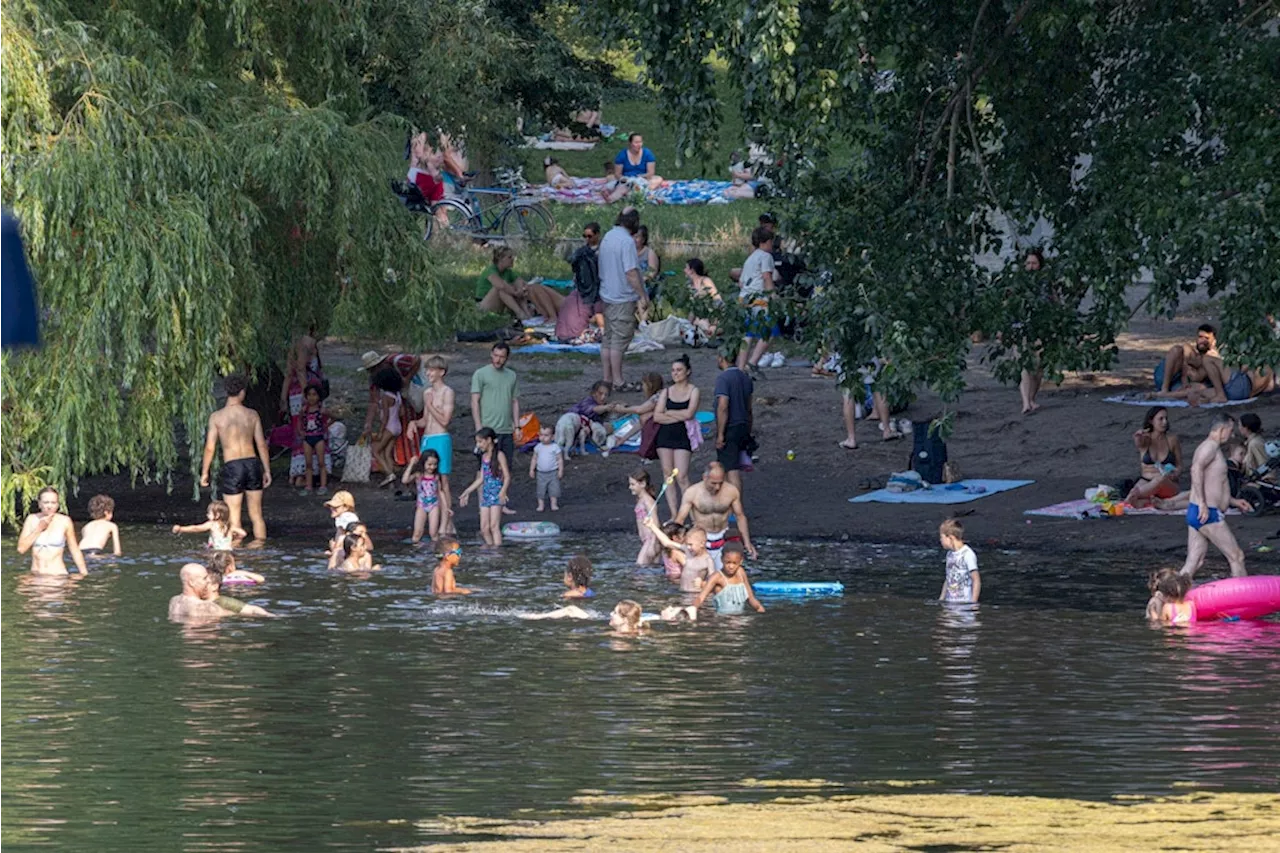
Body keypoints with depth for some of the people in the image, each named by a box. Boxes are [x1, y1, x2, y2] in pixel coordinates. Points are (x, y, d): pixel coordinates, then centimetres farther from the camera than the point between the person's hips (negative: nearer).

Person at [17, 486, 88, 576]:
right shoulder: (32, 519, 5)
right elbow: (21, 548, -1)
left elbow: (75, 551, 7)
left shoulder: (64, 521, 0)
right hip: (36, 577, 2)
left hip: (58, 575, -2)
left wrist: (85, 574, 3)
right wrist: (39, 528, -6)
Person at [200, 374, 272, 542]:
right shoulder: (252, 415, 3)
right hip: (252, 463, 3)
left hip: (232, 466, -3)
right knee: (256, 514, 12)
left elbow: (210, 448, -2)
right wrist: (267, 471, 12)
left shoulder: (216, 417, -2)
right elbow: (262, 445, 5)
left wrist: (204, 472, 7)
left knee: (234, 516, 2)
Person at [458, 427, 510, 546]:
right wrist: (466, 493, 21)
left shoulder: (499, 455, -6)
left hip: (497, 494, -7)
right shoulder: (484, 456, 15)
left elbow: (507, 477, -11)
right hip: (486, 494, 7)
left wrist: (503, 491, -27)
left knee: (494, 526, -13)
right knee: (484, 528, 2)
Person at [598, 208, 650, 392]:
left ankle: (607, 378, 17)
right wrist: (643, 296, -17)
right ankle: (617, 382, -4)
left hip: (606, 294, 9)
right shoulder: (627, 241, -18)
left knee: (608, 339, 13)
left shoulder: (607, 237, 11)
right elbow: (631, 272, -22)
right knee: (620, 340, -6)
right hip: (623, 298, -9)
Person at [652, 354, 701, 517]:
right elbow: (657, 416, 0)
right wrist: (678, 417, -9)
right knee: (668, 476, 2)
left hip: (683, 436, -4)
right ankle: (674, 516, 5)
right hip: (665, 435, 4)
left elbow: (689, 413, -14)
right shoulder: (666, 391, 9)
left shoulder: (693, 391, 0)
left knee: (682, 477, -12)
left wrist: (668, 413, -3)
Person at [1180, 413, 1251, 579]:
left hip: (1195, 513, 10)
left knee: (1194, 563, 7)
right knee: (1236, 557, 2)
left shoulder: (1207, 447, 22)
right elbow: (1196, 468, -30)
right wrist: (1203, 503, -32)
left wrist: (1234, 501, 35)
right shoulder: (1211, 446, -10)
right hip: (1209, 514, -10)